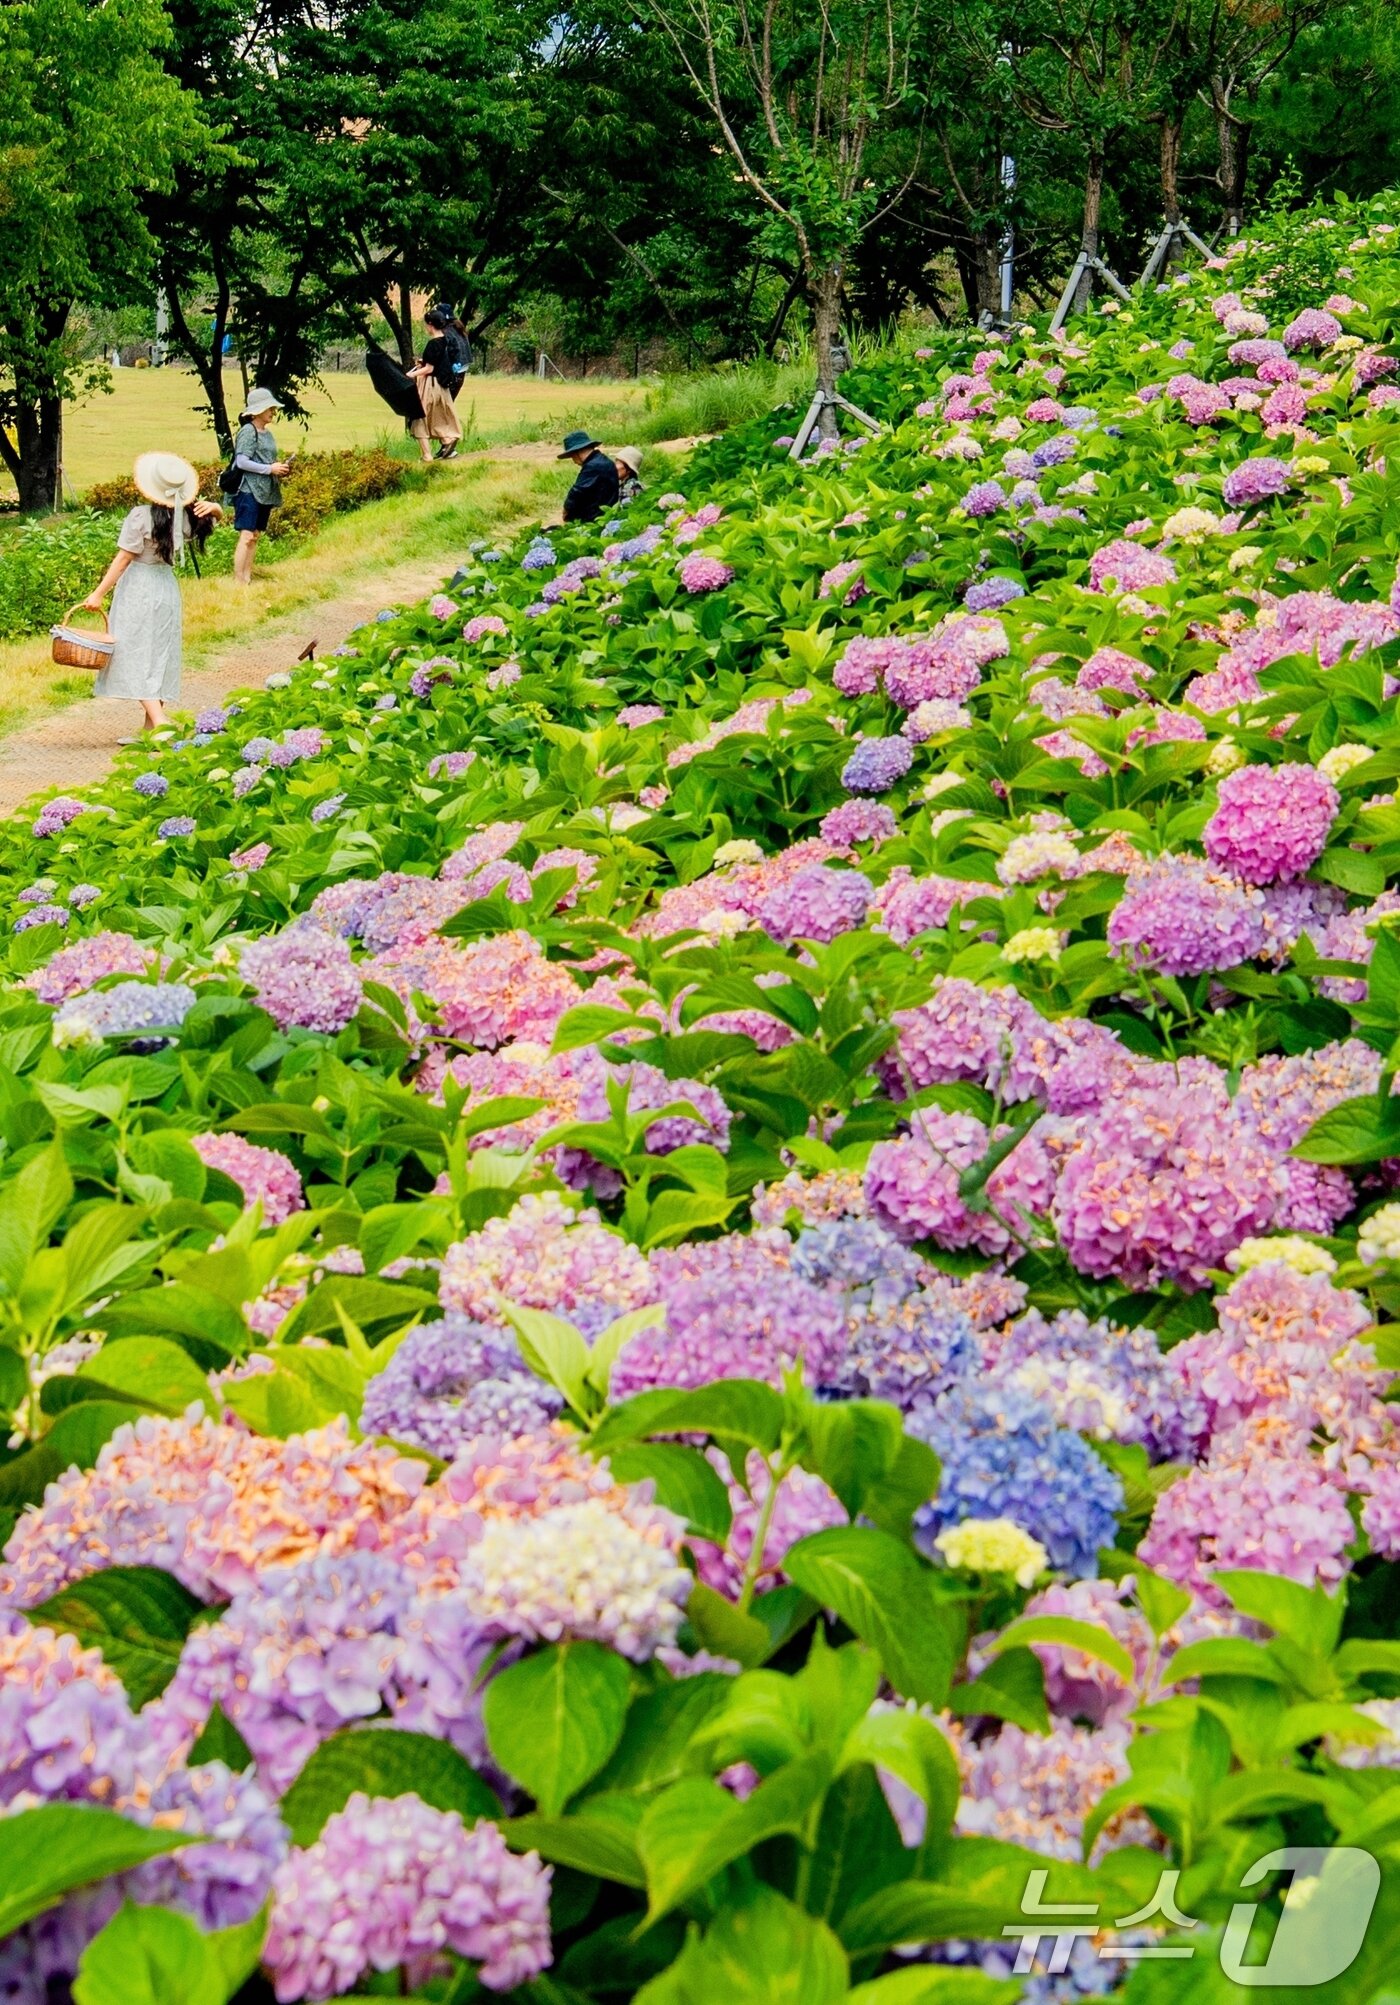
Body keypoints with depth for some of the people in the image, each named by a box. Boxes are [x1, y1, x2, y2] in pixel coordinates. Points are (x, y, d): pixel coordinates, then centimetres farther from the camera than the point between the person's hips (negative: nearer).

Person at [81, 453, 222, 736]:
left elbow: (124, 558, -16)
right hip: (168, 588, 6)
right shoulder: (185, 516, 0)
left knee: (136, 658, -4)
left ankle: (159, 724, -19)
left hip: (138, 590, -6)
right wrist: (214, 508, -4)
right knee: (159, 658, 11)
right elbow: (215, 516, 20)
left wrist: (99, 593, -11)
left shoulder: (141, 515, -17)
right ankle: (150, 731, 13)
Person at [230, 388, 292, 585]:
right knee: (246, 536, -12)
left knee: (255, 536, 10)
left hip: (265, 493, 9)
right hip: (248, 490, -9)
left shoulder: (267, 433, 15)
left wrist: (280, 468, 4)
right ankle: (238, 582, -12)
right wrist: (270, 469, -16)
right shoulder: (248, 432, -10)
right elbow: (242, 462, -17)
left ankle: (248, 579, 14)